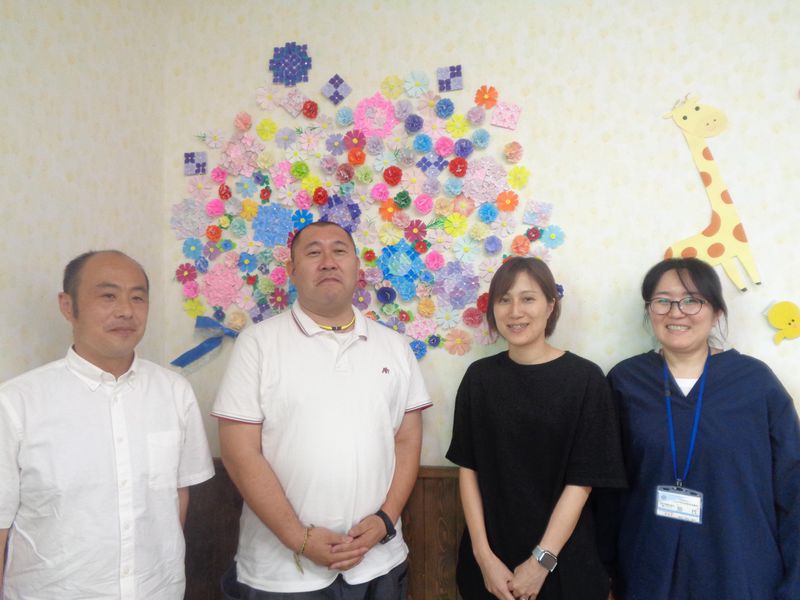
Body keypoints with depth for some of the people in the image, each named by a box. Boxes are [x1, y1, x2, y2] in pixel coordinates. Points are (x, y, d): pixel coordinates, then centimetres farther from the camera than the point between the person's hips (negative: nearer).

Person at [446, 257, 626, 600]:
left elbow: (581, 482, -10)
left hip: (562, 562, -2)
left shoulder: (585, 379, -10)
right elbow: (468, 469, -2)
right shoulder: (479, 376, -2)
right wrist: (484, 555, -8)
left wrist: (542, 560, -13)